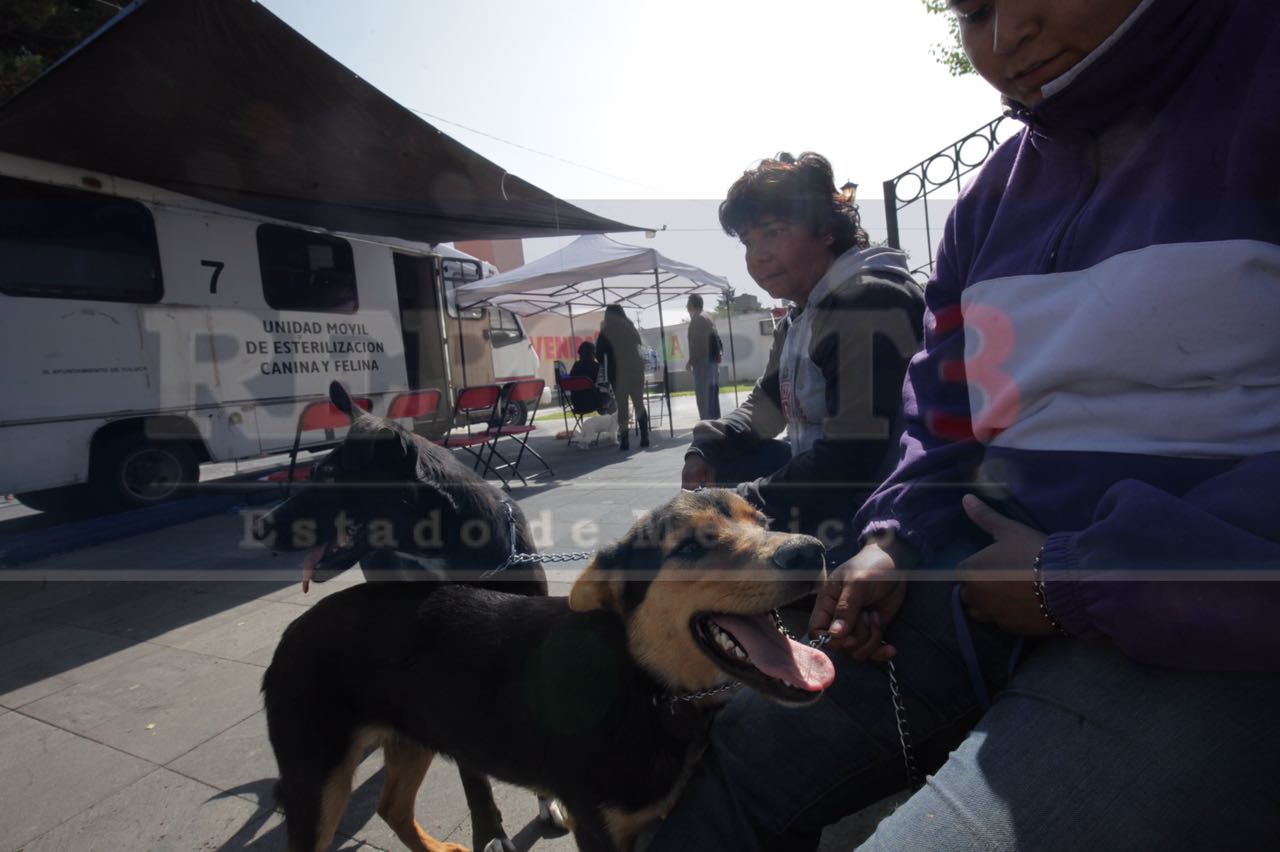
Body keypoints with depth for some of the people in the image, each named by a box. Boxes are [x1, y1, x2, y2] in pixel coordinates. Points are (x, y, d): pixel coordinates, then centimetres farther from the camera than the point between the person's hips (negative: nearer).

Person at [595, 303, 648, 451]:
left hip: (619, 372, -3)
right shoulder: (631, 329, 11)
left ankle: (625, 440, -3)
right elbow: (638, 346, 16)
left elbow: (599, 353, 1)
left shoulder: (606, 332, 0)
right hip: (636, 369, 3)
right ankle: (644, 437, 7)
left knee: (622, 406, 0)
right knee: (639, 403, 9)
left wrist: (605, 370, 10)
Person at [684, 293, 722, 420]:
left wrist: (691, 361, -10)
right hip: (713, 361, 9)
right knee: (712, 396, 11)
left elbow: (697, 343, -17)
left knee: (703, 396, -9)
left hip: (703, 363, -9)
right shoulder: (707, 319, 19)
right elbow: (716, 341, 18)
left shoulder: (696, 320, -9)